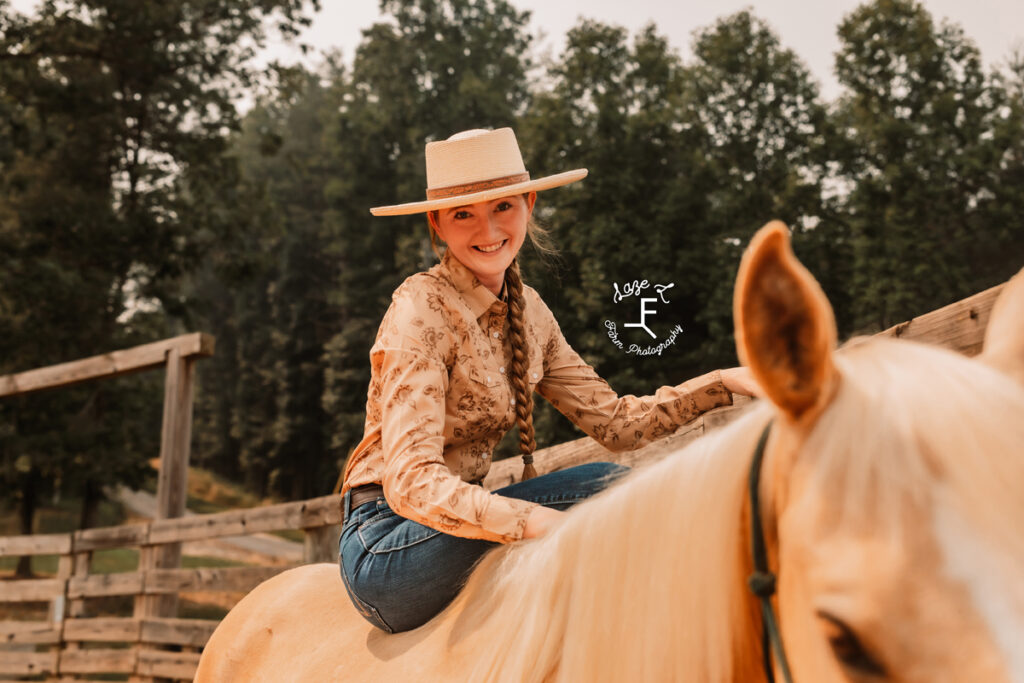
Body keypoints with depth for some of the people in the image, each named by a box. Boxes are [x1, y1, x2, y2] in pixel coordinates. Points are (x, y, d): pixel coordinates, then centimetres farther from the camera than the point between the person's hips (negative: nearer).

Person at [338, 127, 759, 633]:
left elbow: (615, 422, 7)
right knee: (604, 489, -20)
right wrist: (541, 522, -39)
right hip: (384, 546, -7)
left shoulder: (527, 311, 6)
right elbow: (412, 483, -27)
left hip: (453, 522, 7)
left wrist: (722, 383, -4)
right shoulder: (421, 310, -18)